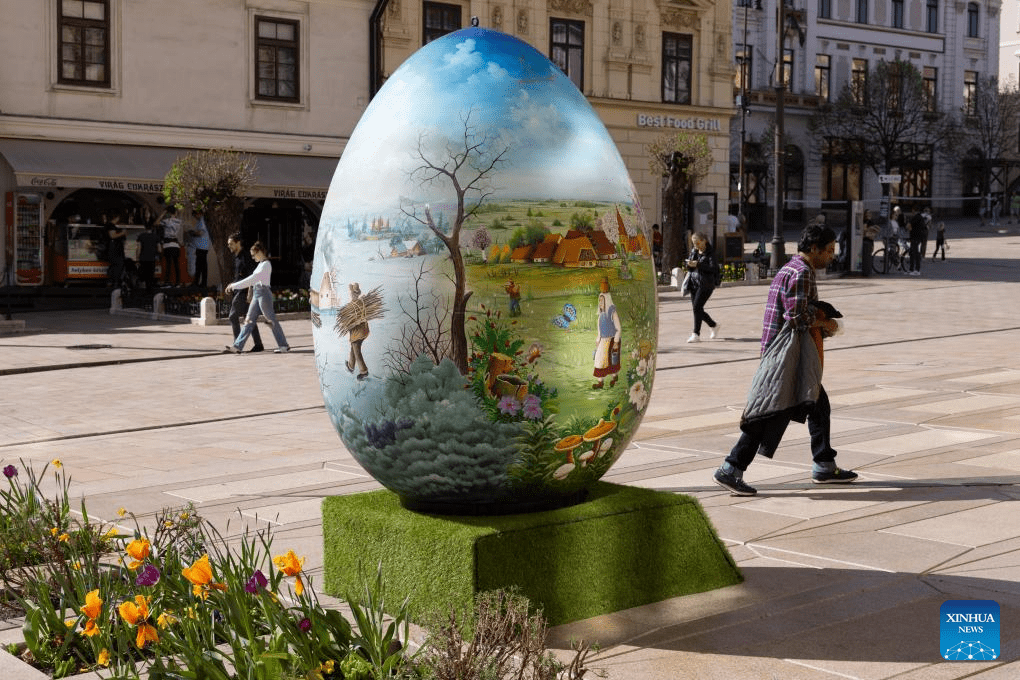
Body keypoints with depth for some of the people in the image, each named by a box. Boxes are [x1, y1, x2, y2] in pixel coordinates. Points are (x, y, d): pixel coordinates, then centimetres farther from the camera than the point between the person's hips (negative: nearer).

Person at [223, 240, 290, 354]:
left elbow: (252, 279, -19)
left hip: (263, 293, -9)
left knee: (271, 320, -4)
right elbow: (253, 280, 23)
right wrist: (234, 286, 21)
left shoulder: (266, 265, -12)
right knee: (249, 320, 4)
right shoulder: (261, 264, 17)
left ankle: (284, 345, 4)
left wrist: (234, 286, -19)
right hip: (257, 294, 9)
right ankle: (237, 346, 1)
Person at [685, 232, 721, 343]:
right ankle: (714, 325, 32)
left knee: (697, 307, -16)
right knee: (697, 309, 10)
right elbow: (689, 268, 17)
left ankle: (696, 334, -13)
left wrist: (698, 265, -23)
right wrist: (690, 265, -8)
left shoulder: (710, 253, -7)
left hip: (706, 284, -7)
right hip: (694, 283, 7)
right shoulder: (693, 251, 13)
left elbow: (714, 268, -17)